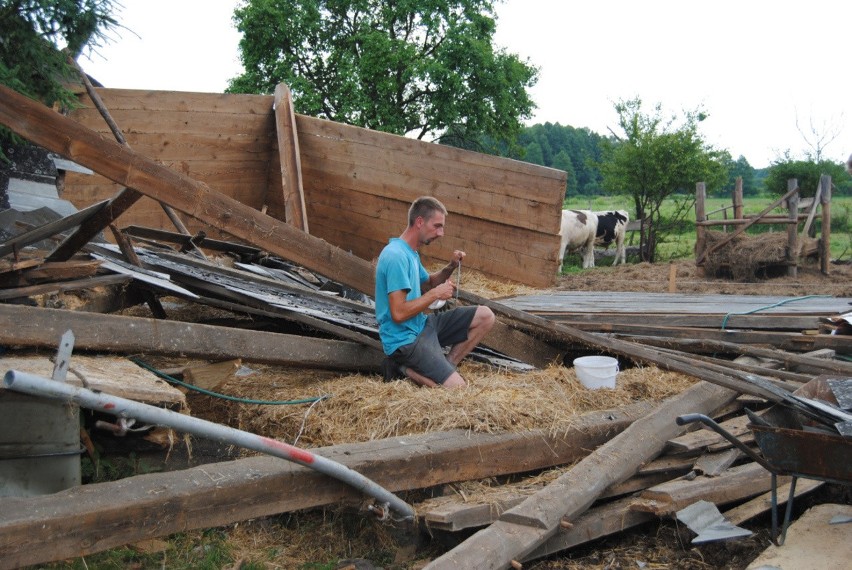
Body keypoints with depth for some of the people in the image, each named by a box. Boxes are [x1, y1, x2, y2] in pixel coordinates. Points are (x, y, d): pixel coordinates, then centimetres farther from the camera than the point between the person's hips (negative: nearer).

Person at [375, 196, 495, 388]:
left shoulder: (411, 252, 10)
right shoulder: (396, 256, -22)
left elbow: (426, 284, 25)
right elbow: (398, 313, -27)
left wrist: (450, 268, 6)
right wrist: (435, 294, -16)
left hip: (421, 324, 10)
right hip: (405, 339, -10)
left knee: (485, 316, 6)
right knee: (457, 388, -22)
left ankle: (447, 363, 0)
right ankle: (405, 369, -4)